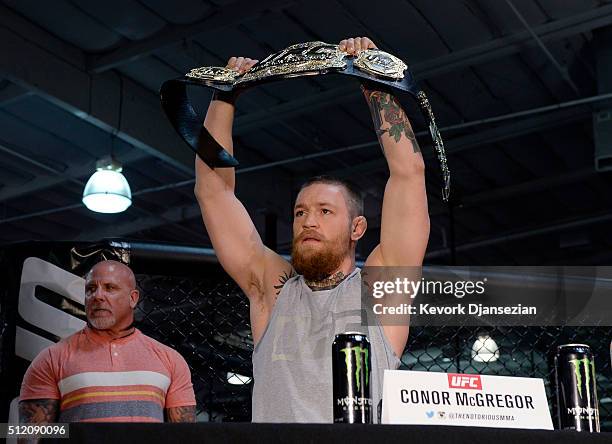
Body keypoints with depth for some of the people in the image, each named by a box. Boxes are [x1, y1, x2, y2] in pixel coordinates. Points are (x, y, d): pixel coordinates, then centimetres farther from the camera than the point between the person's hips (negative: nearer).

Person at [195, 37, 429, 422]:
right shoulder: (273, 289, 14)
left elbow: (409, 171, 4)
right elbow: (213, 188, 13)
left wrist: (373, 81, 6)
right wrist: (224, 95, 11)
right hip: (273, 426, 2)